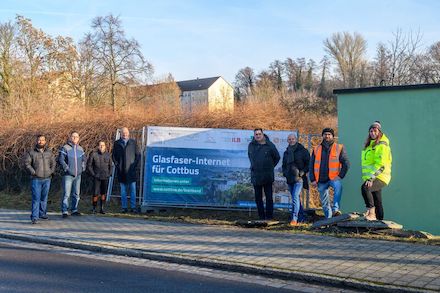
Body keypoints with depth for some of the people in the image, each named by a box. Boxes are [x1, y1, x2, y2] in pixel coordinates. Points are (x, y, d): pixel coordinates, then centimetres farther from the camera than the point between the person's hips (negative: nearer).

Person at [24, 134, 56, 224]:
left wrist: (51, 171, 4)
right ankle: (34, 217, -7)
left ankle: (42, 213, 26)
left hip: (47, 179, 4)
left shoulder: (49, 152, 8)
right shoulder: (31, 152, -3)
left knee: (44, 197, 13)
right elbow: (27, 163, -4)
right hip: (36, 179, -4)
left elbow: (53, 162, 16)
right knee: (36, 198, -8)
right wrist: (33, 172, -11)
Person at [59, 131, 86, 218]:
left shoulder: (80, 149, 12)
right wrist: (67, 169, -14)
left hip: (78, 175, 6)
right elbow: (61, 160, -10)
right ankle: (64, 211, -4)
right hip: (68, 175, -6)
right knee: (66, 194, -8)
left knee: (76, 194, 11)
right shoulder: (65, 148, -5)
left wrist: (83, 168, 9)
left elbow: (84, 159, 23)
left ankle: (74, 210, 21)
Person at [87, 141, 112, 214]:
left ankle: (102, 208, 13)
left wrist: (109, 174, 7)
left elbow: (110, 165, 19)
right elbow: (89, 165, 2)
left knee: (104, 193, 4)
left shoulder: (108, 155, 6)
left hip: (105, 178, 3)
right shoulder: (93, 154, -4)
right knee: (96, 194, -7)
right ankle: (93, 208, 9)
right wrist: (93, 174, -4)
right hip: (97, 178, -3)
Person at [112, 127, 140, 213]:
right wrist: (117, 165, -1)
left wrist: (134, 164, -3)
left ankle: (133, 207, 4)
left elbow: (138, 155, 8)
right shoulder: (116, 143, 8)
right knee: (123, 190, 5)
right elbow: (114, 156, 11)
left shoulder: (133, 142, 6)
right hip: (121, 170, 1)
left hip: (131, 170, -1)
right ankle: (124, 207, 10)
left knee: (133, 189, 0)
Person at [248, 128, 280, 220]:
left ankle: (269, 216, 5)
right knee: (258, 198, 7)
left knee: (269, 197, -2)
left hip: (267, 176, -3)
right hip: (255, 176, 3)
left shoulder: (269, 145, -3)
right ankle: (261, 216, 15)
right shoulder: (251, 145, 6)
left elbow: (277, 157, 9)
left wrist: (270, 166, 10)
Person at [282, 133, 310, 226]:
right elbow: (284, 165, 26)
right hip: (290, 179, 6)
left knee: (295, 198, -16)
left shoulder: (303, 151, -2)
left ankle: (294, 219, -19)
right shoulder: (286, 152, 14)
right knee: (295, 198, 14)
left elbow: (308, 164, -2)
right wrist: (284, 172, 9)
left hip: (299, 178, -6)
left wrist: (302, 172, -12)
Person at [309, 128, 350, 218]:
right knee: (324, 203, 7)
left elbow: (346, 163, 1)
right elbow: (311, 165, 13)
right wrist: (313, 179, 4)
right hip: (321, 180, 3)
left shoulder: (339, 148, 4)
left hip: (333, 178, -3)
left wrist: (340, 176, -9)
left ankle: (335, 209, -41)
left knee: (338, 186, -37)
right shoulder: (316, 150, 12)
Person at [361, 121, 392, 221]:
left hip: (380, 177, -9)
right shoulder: (369, 145, 18)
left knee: (365, 188, -32)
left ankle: (371, 212, -27)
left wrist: (372, 178, -26)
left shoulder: (382, 146, -10)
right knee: (377, 202, 11)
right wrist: (366, 177, 20)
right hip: (371, 178, 9)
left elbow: (381, 165, -20)